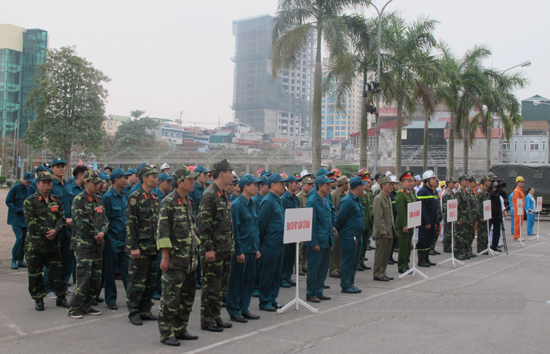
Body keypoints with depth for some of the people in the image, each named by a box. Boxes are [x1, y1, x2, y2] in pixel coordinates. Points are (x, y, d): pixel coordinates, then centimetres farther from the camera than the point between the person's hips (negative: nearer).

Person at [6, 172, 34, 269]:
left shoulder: (30, 189, 8)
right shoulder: (15, 188, -7)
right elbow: (8, 202, -7)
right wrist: (20, 210, -15)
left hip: (26, 219, 5)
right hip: (16, 218, -5)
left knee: (24, 239, 5)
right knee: (19, 238, -14)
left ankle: (21, 260, 15)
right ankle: (14, 261, -3)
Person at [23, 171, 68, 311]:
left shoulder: (57, 201, 10)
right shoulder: (30, 201, -3)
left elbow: (62, 219, 3)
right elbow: (31, 222, -11)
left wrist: (55, 230, -15)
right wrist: (46, 232, -15)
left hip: (53, 244, 3)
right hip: (34, 245, -3)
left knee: (57, 272, 7)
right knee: (35, 274, 5)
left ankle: (61, 297, 19)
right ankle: (38, 299, 18)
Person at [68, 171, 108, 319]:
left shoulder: (99, 200, 15)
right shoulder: (79, 200, -6)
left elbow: (104, 220, 13)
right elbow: (80, 222, -13)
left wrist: (102, 232, -7)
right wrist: (96, 234, -9)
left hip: (98, 244, 7)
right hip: (84, 244, -7)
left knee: (96, 279, 7)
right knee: (84, 278, -9)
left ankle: (87, 306, 17)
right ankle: (74, 308, 1)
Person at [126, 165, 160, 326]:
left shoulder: (155, 199, 13)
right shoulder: (135, 198, -10)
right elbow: (130, 224, -13)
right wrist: (133, 246, -17)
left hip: (153, 247, 8)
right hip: (140, 247, -8)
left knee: (151, 281, 11)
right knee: (137, 282, -2)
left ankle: (145, 310, 20)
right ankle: (133, 312, 7)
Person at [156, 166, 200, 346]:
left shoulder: (189, 202, 14)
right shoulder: (168, 202, -12)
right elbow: (162, 231, -15)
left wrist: (196, 249, 18)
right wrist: (165, 256, -18)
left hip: (190, 260, 9)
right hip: (175, 260, -8)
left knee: (188, 296, 14)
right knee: (170, 297, -2)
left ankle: (180, 330, 26)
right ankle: (166, 334, 8)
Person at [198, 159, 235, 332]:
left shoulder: (224, 195, 15)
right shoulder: (209, 195, -15)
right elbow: (204, 224, -19)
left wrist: (231, 244, 19)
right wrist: (208, 248, -21)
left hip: (225, 249, 9)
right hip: (213, 250, -9)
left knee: (222, 285, 14)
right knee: (211, 285, -2)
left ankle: (216, 316, 24)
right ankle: (207, 320, 8)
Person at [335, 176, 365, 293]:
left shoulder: (357, 200, 14)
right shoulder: (347, 201, -17)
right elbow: (340, 218, -16)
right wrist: (338, 231, -4)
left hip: (357, 236, 9)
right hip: (348, 237, -9)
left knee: (354, 261, 14)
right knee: (348, 261, -2)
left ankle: (350, 284, 23)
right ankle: (346, 286, 5)